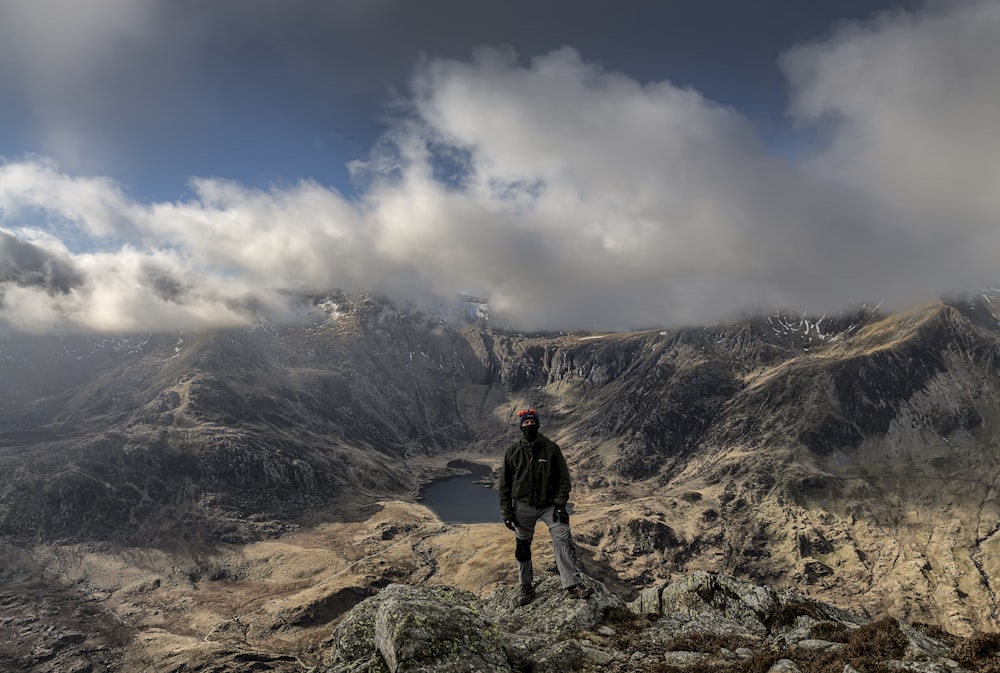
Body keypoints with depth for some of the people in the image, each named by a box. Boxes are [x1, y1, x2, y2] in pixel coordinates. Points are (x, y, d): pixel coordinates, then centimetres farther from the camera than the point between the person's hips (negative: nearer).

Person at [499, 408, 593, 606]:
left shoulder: (551, 448, -4)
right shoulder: (513, 451, -2)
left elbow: (563, 478, -1)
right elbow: (505, 484, 3)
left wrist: (560, 504, -10)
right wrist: (506, 511, -1)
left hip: (549, 504, -1)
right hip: (523, 506, 1)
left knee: (564, 541, -11)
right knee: (522, 548, 9)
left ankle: (573, 585, -4)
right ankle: (526, 587, 25)